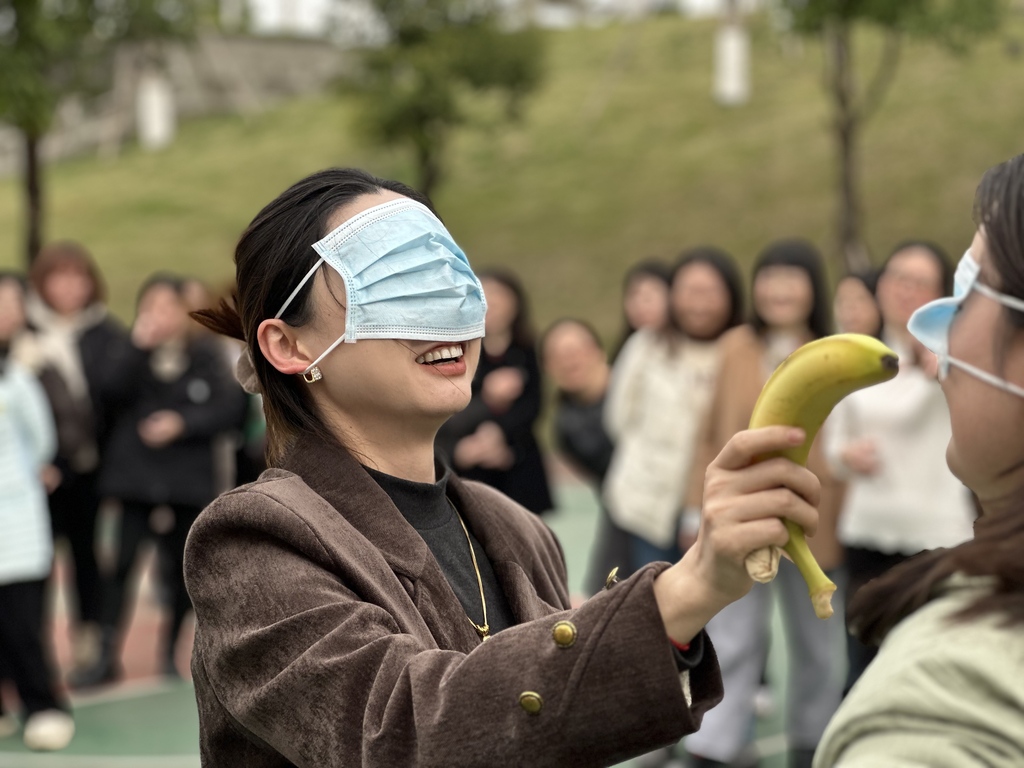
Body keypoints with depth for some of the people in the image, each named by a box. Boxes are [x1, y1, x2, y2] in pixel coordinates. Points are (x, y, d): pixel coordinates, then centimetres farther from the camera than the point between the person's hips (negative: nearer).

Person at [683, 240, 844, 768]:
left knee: (814, 641, 14)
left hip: (811, 521, 0)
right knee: (729, 640, 0)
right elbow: (711, 433, 6)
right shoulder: (736, 348, 1)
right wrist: (701, 506, 5)